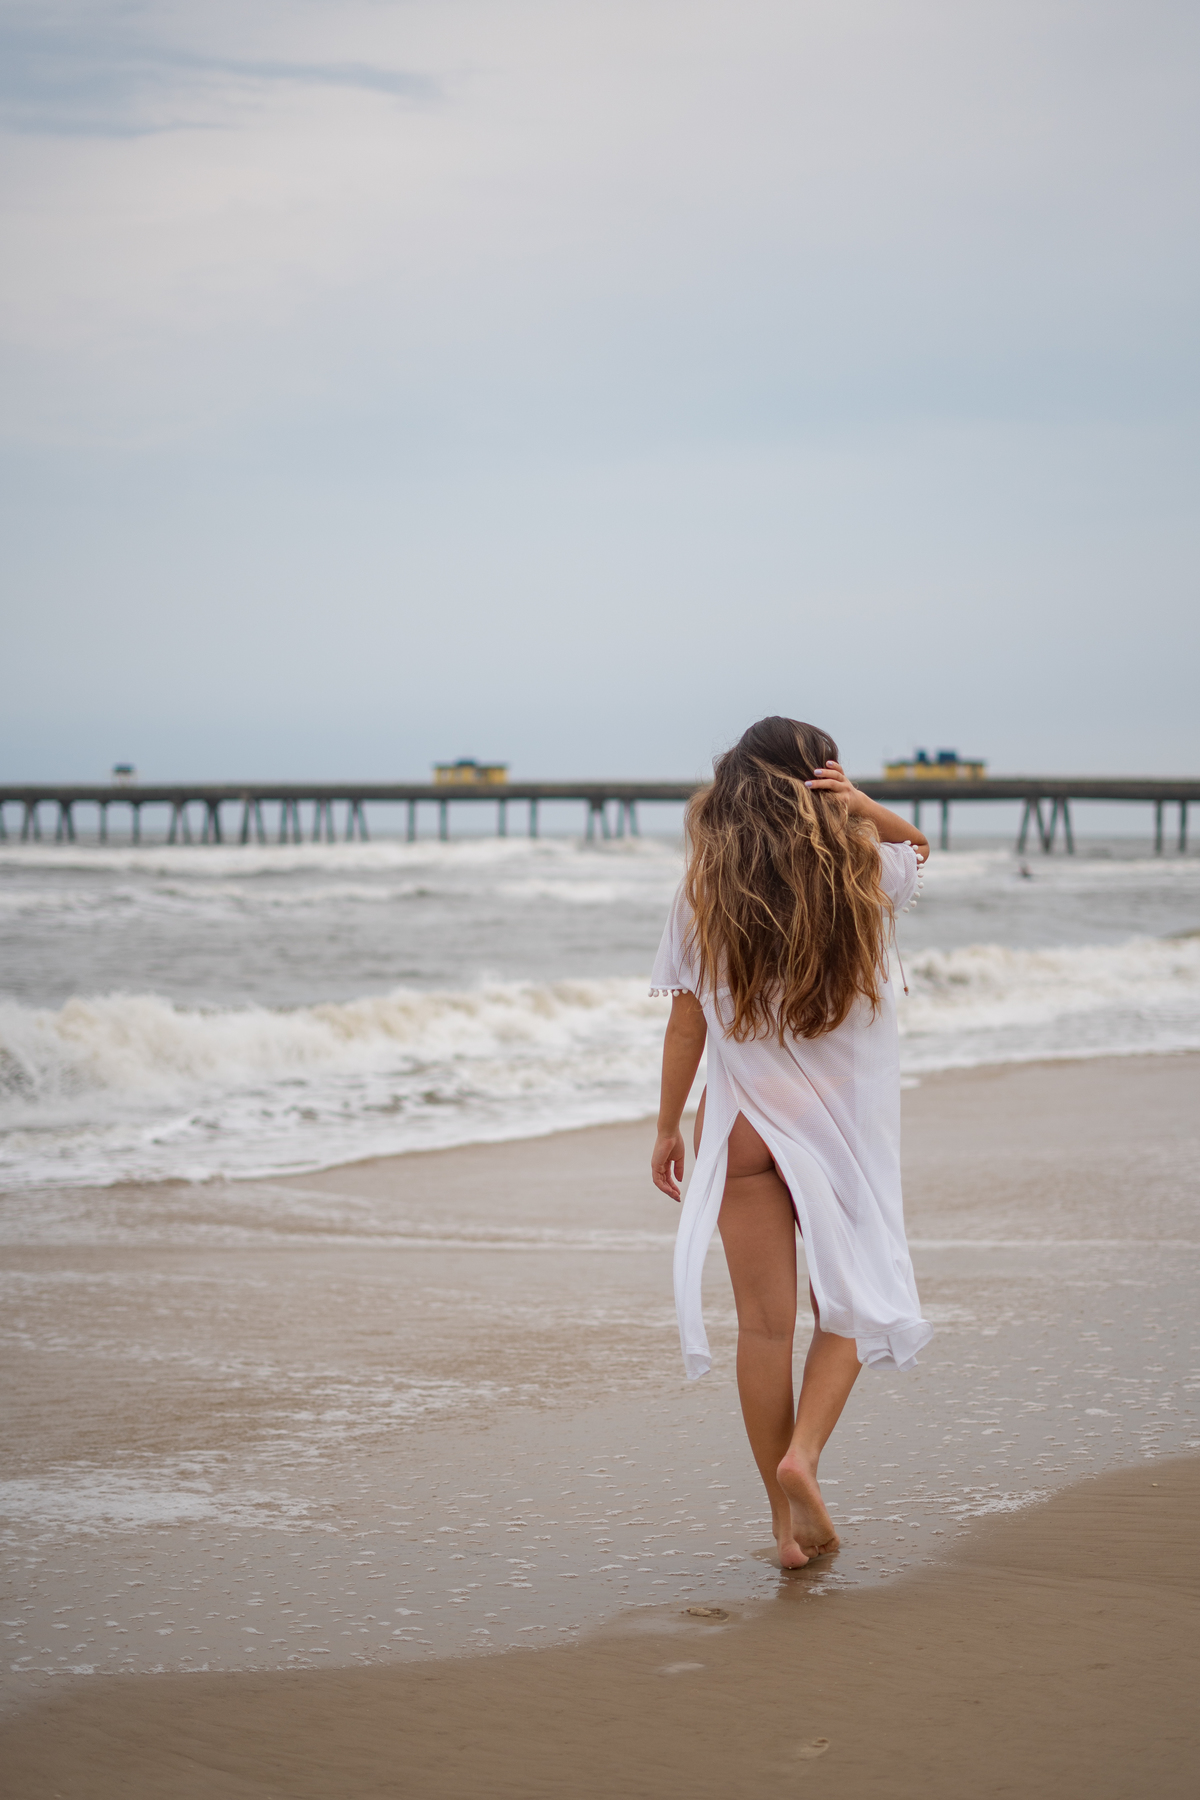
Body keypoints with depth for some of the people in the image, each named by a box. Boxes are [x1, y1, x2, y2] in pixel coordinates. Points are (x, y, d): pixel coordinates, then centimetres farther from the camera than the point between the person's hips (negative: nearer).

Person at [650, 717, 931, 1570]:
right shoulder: (862, 880, -5)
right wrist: (859, 805, -3)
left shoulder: (705, 895, -5)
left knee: (765, 1322, 6)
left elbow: (687, 1021, -3)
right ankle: (803, 1453, -10)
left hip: (744, 1123, 1)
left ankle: (787, 1517, 11)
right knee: (852, 1303, 13)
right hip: (843, 1119, -1)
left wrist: (668, 1126, 8)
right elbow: (918, 844, 18)